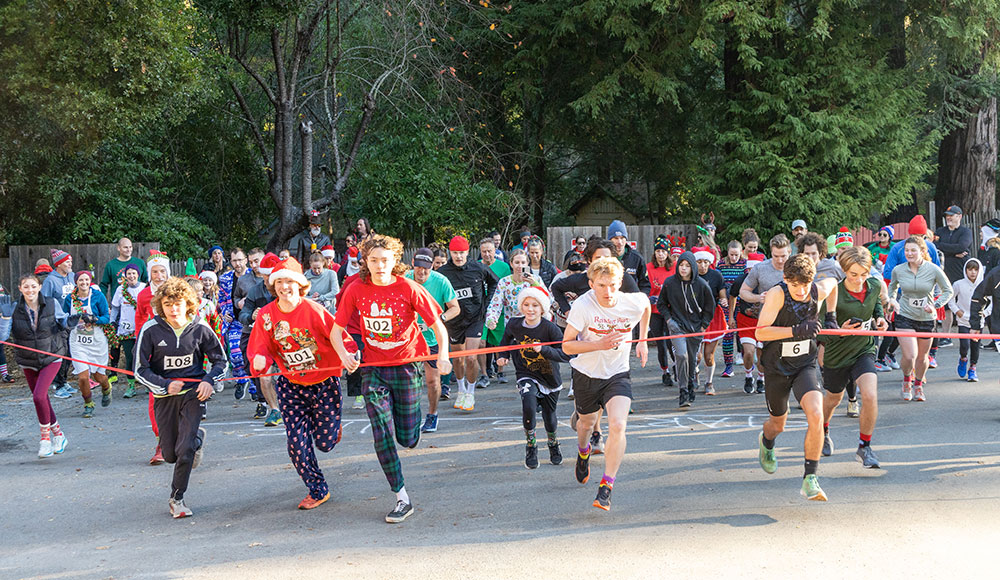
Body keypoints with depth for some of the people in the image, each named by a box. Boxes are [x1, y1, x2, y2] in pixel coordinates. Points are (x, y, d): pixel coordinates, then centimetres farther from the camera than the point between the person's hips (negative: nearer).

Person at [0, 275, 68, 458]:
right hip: (28, 362, 3)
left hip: (51, 358, -3)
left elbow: (62, 324, 10)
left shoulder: (51, 304, -9)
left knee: (39, 396, -20)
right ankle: (58, 434, 33)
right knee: (42, 400, 12)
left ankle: (45, 436, -2)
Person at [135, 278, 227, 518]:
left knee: (185, 451, -14)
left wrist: (209, 381, -14)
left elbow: (220, 360, 5)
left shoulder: (200, 328, -8)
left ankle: (177, 497, 9)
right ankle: (197, 437, 41)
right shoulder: (150, 330, -11)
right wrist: (165, 385, -18)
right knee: (170, 455, 7)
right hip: (164, 396, 1)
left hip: (192, 392, -1)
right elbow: (141, 370, -5)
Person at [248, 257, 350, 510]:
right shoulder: (266, 315, -5)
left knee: (325, 441, 0)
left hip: (324, 382, -3)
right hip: (291, 384, 3)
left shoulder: (314, 310, -16)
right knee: (296, 440, -5)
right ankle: (317, 490, 14)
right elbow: (261, 346, 0)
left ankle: (331, 423, 39)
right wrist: (260, 359, -23)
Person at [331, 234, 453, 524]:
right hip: (373, 369, 1)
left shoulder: (408, 288, -10)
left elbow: (438, 325, -4)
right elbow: (336, 330, 2)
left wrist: (443, 355, -20)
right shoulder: (356, 290, -4)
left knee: (408, 439, 3)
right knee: (382, 436, -6)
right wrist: (344, 354, -17)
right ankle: (402, 499, 5)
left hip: (406, 365, -1)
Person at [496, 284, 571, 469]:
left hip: (549, 377, 0)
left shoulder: (550, 328, -21)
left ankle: (553, 443, 47)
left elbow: (566, 354, -28)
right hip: (526, 375, 0)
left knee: (549, 418, 12)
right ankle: (531, 446, -4)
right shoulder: (514, 325, -11)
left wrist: (543, 349, -38)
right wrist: (504, 356, 5)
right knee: (528, 406, -27)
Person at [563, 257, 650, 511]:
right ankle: (583, 452, 60)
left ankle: (606, 486, -11)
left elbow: (646, 304, 12)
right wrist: (599, 344, -33)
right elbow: (566, 346, -20)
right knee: (587, 422, 23)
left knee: (618, 425, -22)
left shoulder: (634, 302, -16)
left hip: (617, 375, 0)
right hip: (586, 374, 0)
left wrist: (642, 340, 12)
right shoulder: (583, 305, -23)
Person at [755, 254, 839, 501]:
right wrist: (797, 330, -34)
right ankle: (766, 443, 57)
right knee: (778, 424, 17)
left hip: (806, 365, 2)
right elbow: (760, 333, -25)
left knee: (816, 416, -23)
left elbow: (833, 282, 16)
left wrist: (830, 317, 10)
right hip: (776, 367, -1)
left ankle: (810, 479, -15)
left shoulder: (819, 291, -10)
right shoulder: (777, 293, -22)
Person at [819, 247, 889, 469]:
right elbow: (822, 334, -19)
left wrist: (880, 316, -4)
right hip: (836, 355, -2)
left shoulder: (875, 285, -11)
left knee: (870, 396, -21)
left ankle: (864, 447, -1)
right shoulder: (833, 295, -25)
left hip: (864, 350, 2)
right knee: (834, 398, 21)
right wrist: (840, 332, -38)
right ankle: (823, 431, 55)